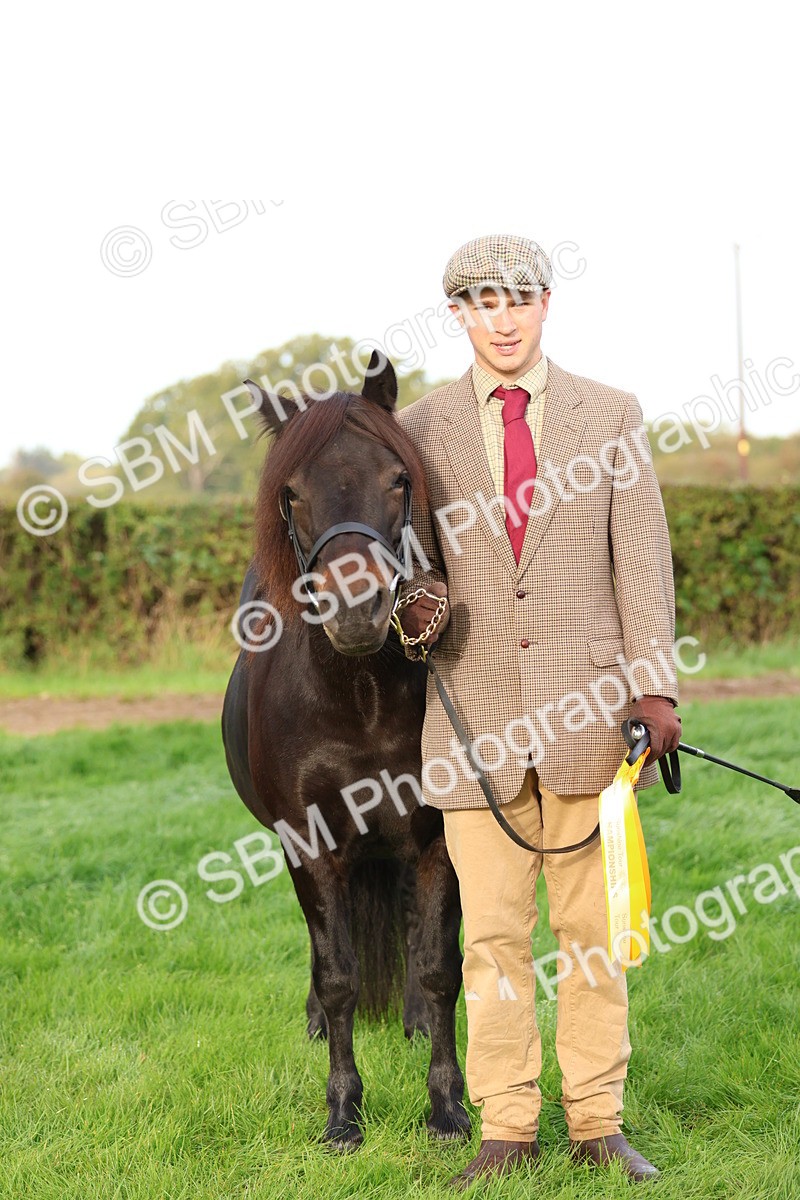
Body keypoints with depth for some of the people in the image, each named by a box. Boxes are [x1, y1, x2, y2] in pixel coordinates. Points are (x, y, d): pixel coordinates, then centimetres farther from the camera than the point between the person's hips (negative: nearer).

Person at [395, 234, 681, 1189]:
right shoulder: (417, 431, 6)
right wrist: (419, 603, -14)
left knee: (592, 929, 5)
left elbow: (643, 560, 3)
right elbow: (416, 564, 10)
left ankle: (598, 1123, 14)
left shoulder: (611, 416, 6)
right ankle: (505, 1129, 12)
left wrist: (655, 688, -6)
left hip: (586, 713, 0)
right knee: (491, 934, 3)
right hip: (477, 714, 0)